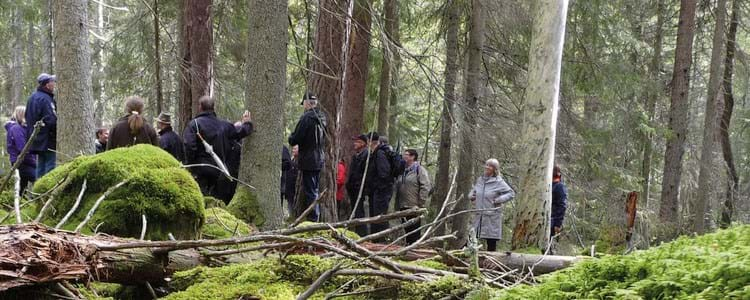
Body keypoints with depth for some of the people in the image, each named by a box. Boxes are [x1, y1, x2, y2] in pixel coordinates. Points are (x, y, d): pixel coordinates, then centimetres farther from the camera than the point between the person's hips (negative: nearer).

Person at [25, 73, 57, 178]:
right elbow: (51, 120, -23)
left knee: (40, 165, 13)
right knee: (50, 165, -8)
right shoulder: (45, 99, -16)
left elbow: (28, 118, 22)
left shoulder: (32, 97, 16)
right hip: (47, 138, -9)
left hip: (37, 138, 10)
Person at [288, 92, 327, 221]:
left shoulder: (306, 117, -17)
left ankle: (313, 219, -3)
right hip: (320, 159, 8)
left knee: (310, 191, -4)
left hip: (308, 161, -8)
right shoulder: (322, 117, 8)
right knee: (315, 190, 17)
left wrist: (291, 137, 7)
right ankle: (317, 218, 22)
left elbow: (294, 140, -16)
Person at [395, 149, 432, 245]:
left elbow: (426, 187, -13)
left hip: (414, 207, -7)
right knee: (407, 230, 12)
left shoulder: (419, 169, -5)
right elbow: (397, 188, 22)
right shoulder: (402, 171, 18)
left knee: (415, 231, -6)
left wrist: (420, 203, -16)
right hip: (403, 207, 7)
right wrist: (397, 205, 15)